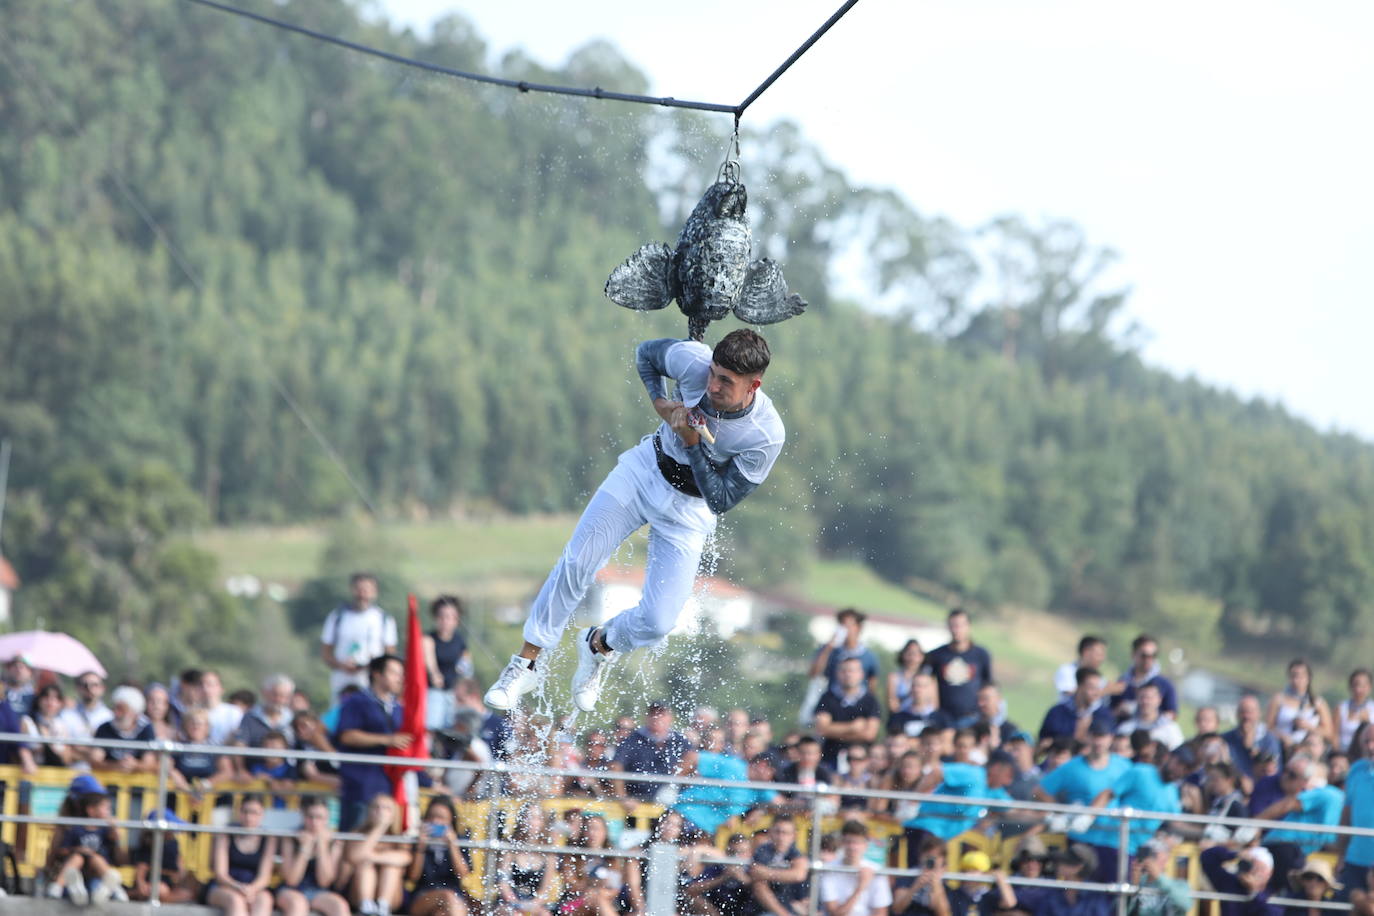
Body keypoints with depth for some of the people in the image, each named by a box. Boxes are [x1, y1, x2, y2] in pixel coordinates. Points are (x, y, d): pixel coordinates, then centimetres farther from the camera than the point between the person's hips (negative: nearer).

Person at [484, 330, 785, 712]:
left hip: (690, 512, -2)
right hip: (647, 468, 2)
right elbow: (646, 352, 1)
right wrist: (660, 404, -14)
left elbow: (721, 500, -22)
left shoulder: (767, 434, -29)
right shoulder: (694, 361, -23)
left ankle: (597, 646, 23)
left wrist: (692, 442, -32)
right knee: (576, 563, -9)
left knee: (656, 622, -10)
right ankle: (525, 665, 4)